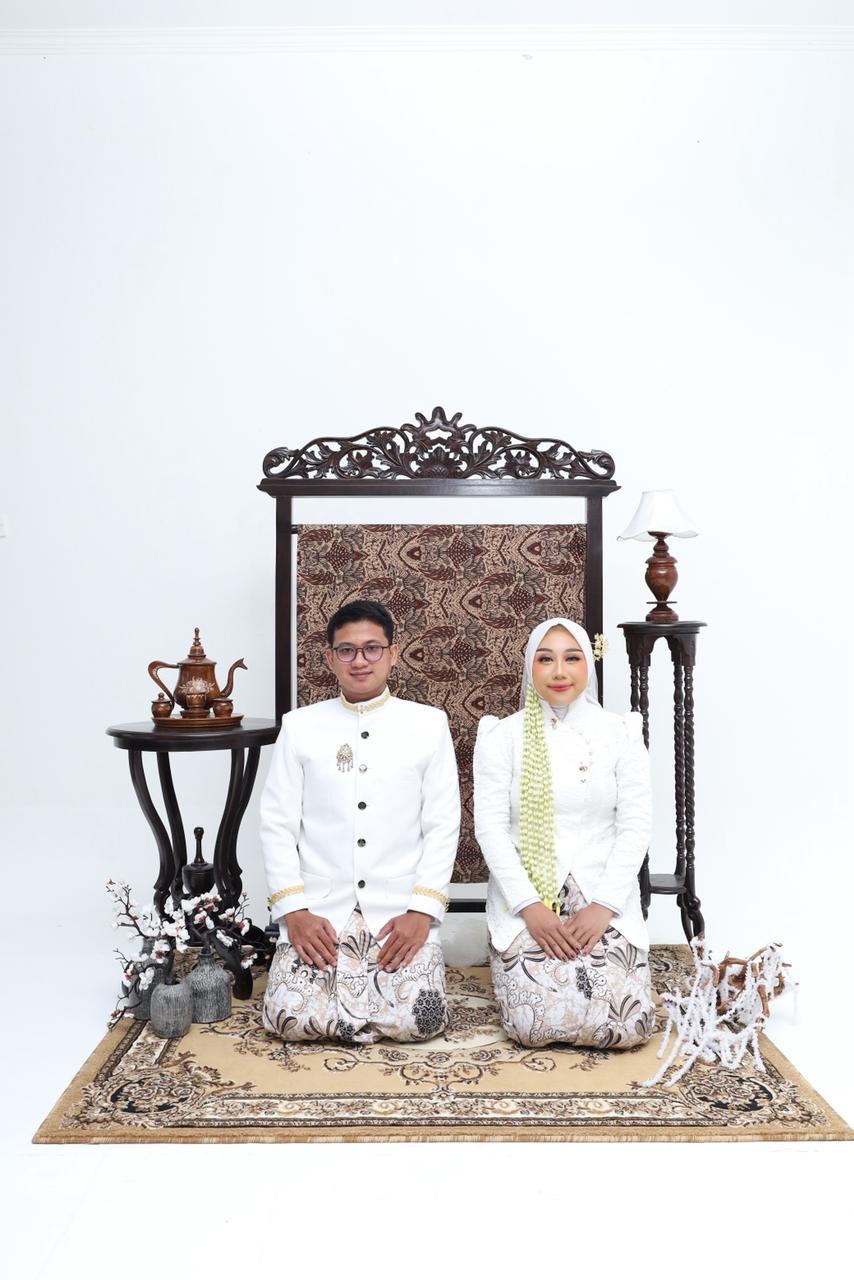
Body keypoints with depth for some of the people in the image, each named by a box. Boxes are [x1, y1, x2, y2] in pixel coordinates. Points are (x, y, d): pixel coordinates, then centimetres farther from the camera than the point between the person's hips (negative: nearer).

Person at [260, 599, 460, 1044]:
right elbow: (277, 825, 4)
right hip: (317, 909, 1)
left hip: (401, 911, 0)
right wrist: (294, 910, -7)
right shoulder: (299, 726, 6)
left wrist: (422, 910, -9)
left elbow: (443, 825, 1)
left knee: (419, 1019, -18)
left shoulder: (428, 724, 4)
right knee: (291, 1017, -16)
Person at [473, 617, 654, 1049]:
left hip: (604, 901, 1)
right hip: (526, 901, -1)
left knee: (628, 1026, -16)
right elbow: (490, 826, -4)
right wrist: (529, 906, -13)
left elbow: (636, 824, -1)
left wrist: (604, 905, -11)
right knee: (534, 1026, -18)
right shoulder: (502, 736, 0)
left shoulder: (620, 733, 3)